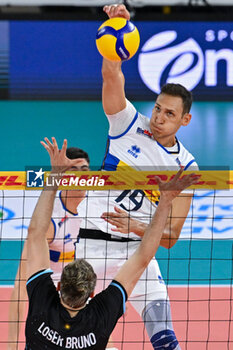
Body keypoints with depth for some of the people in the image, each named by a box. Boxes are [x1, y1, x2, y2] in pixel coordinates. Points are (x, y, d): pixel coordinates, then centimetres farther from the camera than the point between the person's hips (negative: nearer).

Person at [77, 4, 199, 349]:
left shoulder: (185, 167, -3)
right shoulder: (129, 123, -4)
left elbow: (170, 237, -4)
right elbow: (112, 75, -21)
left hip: (136, 249, 1)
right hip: (90, 243, -1)